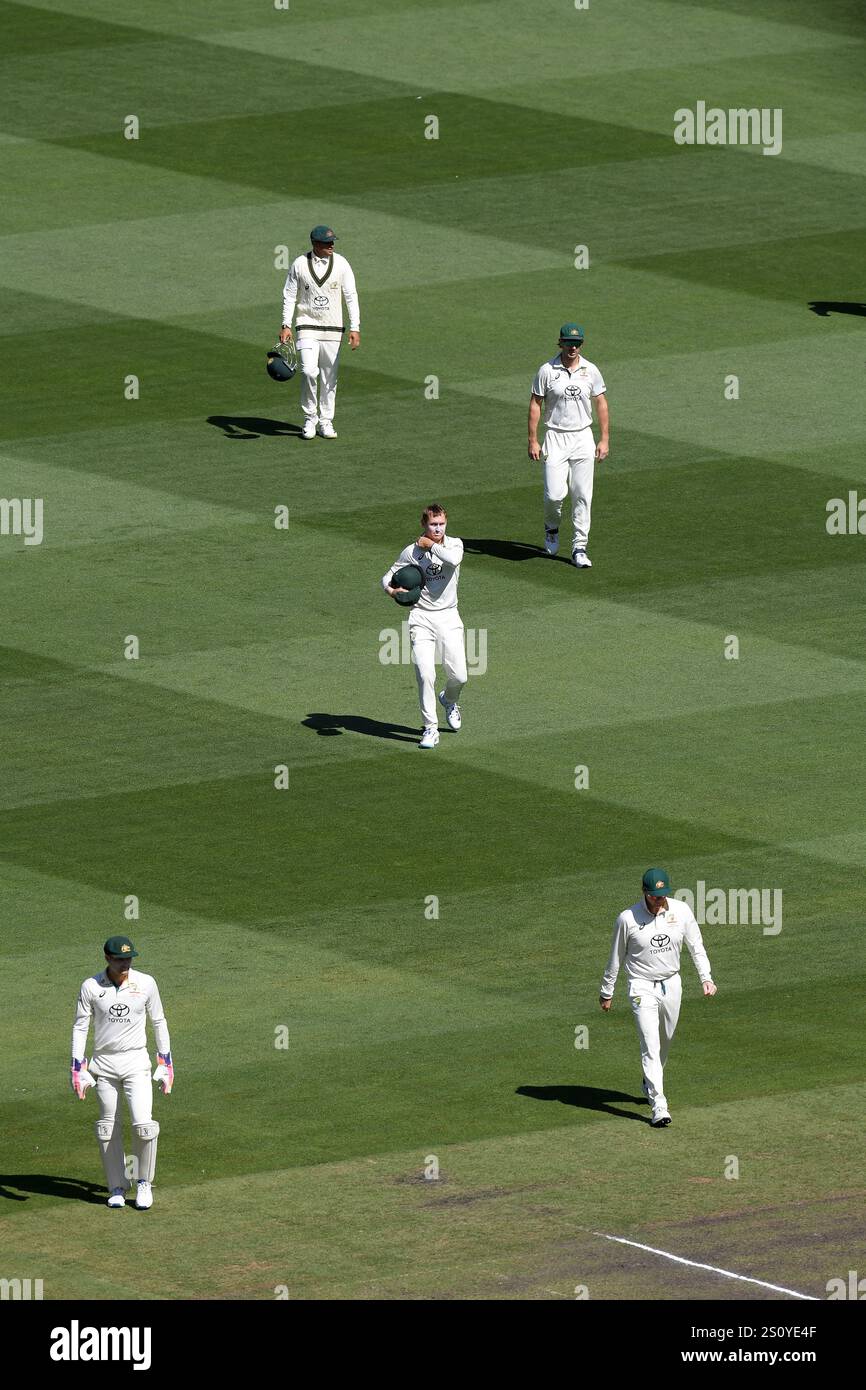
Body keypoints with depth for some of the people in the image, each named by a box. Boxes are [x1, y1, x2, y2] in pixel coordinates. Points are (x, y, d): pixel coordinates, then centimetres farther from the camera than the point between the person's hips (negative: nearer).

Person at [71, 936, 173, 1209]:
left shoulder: (145, 983, -3)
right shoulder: (91, 987, -5)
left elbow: (159, 1022, 7)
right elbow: (80, 1027, 0)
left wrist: (166, 1063, 7)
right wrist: (77, 1069, -6)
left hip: (136, 1063, -1)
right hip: (104, 1064, 1)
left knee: (144, 1125, -14)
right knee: (108, 1129, 5)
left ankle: (144, 1183, 6)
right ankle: (117, 1189, 18)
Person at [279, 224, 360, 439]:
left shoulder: (341, 264, -1)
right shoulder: (299, 265, -3)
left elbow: (351, 296, 0)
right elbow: (289, 296, 3)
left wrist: (355, 328, -8)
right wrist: (286, 326, -7)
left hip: (333, 329, 2)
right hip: (307, 327, -2)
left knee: (329, 377, 5)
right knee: (308, 371, -16)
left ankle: (326, 421, 18)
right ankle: (310, 418, 1)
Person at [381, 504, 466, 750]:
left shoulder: (454, 544, 1)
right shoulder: (411, 552, 0)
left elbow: (453, 559, -23)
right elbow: (389, 575, 6)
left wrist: (431, 545, -10)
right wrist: (390, 589, -17)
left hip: (448, 618, 1)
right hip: (422, 618, -1)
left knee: (459, 676, -2)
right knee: (425, 675, -14)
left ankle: (449, 700, 35)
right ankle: (430, 728, -4)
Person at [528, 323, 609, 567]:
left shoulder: (590, 371, 3)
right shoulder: (547, 371, -4)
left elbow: (601, 404, 9)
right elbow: (535, 405, -1)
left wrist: (605, 439, 2)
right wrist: (533, 441, -6)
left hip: (583, 438, 2)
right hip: (556, 438, -2)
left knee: (583, 496, -2)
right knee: (554, 494, -10)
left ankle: (579, 549, 4)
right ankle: (551, 528, 22)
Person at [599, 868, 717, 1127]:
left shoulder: (680, 911, -6)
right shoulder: (628, 918, -15)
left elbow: (696, 946, 5)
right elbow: (616, 958, -3)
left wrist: (706, 977, -6)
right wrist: (606, 993, 5)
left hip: (671, 985, 4)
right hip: (642, 987, -4)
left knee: (665, 1041, 19)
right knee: (651, 1045, -13)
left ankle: (650, 1084, 44)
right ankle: (659, 1106, -16)